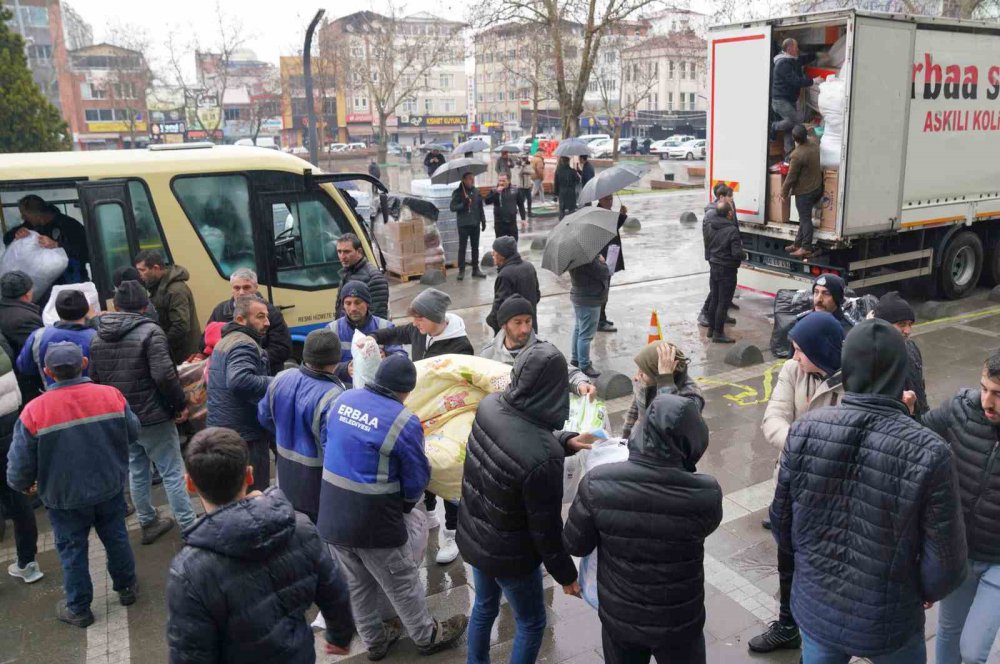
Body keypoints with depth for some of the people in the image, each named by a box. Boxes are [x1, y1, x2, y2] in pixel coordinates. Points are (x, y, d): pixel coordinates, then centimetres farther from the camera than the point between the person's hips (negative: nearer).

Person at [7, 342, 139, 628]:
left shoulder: (34, 412, -21)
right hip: (110, 490, 2)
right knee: (116, 538, 21)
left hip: (65, 500, -2)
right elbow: (133, 434, 0)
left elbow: (20, 464, -12)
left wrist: (20, 483, 10)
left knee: (73, 551, 16)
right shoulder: (111, 395, -15)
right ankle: (126, 588, 39)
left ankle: (78, 609, 31)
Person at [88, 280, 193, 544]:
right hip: (153, 416, -6)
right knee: (172, 473, 0)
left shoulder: (97, 337, 7)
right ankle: (189, 528, 3)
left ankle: (148, 523, 29)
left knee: (136, 472, 18)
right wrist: (181, 403, -12)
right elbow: (164, 375, -23)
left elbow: (94, 379, 12)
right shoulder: (150, 331, -15)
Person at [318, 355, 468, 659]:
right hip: (372, 522, -6)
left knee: (356, 583, 24)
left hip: (331, 515, 6)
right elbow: (417, 481, -10)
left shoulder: (343, 399, -3)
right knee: (403, 585, 17)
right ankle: (427, 637, 39)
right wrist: (404, 505, 11)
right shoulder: (404, 422, -21)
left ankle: (375, 640, 44)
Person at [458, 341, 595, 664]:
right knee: (531, 624, 21)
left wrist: (566, 441, -3)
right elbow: (546, 529, -23)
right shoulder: (544, 458, -37)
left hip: (472, 535, 6)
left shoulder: (489, 407, -18)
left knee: (485, 605, 31)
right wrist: (565, 574, -6)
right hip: (508, 555, -6)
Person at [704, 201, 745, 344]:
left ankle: (711, 328, 28)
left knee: (714, 299, 18)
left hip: (714, 266, 7)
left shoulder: (711, 226, 0)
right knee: (724, 302, 0)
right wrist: (744, 255, -5)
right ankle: (718, 333, 5)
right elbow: (737, 253, -22)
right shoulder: (732, 230, -22)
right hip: (727, 269, -7)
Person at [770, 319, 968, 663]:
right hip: (887, 623, -1)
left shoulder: (804, 431, -17)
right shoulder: (929, 453, -24)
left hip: (816, 609, 2)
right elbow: (945, 563, -15)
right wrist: (926, 590, 9)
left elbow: (782, 523, -5)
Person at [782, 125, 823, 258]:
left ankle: (806, 248, 4)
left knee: (805, 219, -1)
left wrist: (784, 192, -6)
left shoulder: (798, 155, -25)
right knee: (804, 218, 16)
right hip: (817, 186, 8)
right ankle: (798, 243, 26)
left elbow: (791, 177, -18)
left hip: (804, 191, -8)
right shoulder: (814, 145, 0)